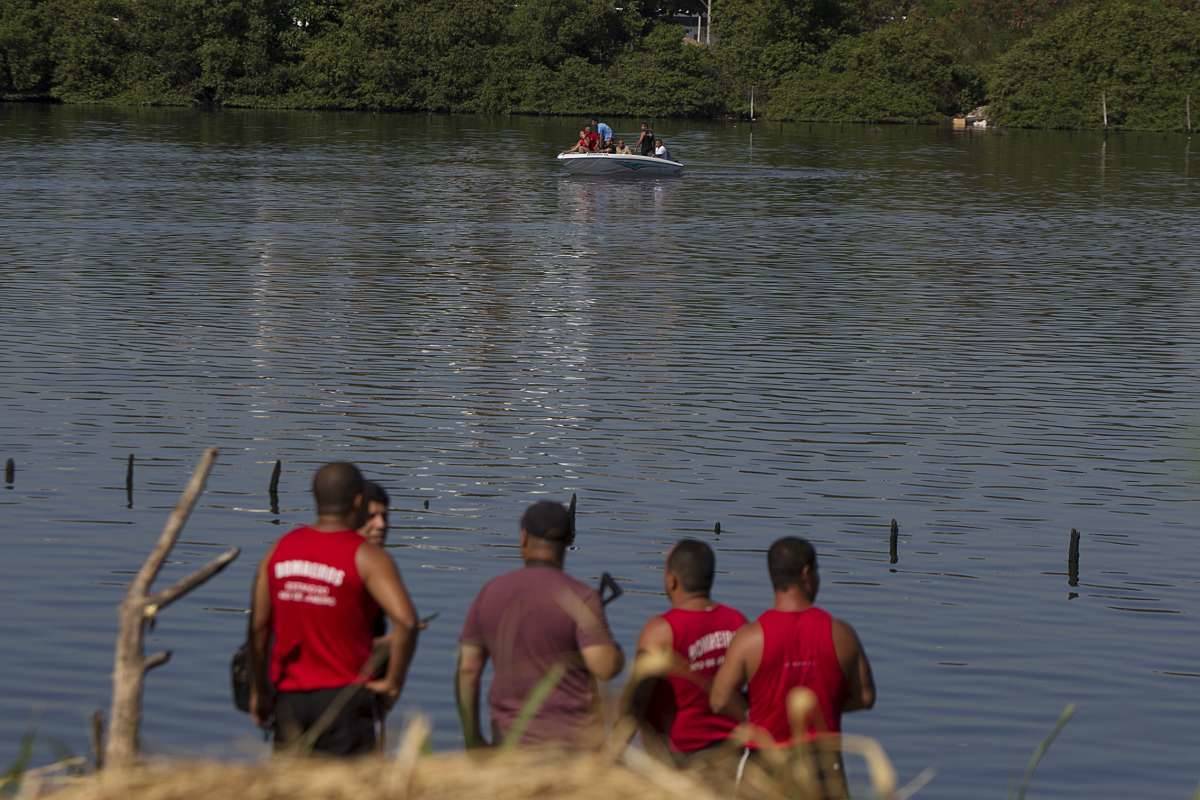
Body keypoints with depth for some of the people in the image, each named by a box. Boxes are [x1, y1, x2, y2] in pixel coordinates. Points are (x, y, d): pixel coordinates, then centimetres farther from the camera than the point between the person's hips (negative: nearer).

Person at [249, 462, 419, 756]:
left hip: (289, 695, 5)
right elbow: (405, 620, -23)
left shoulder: (281, 548, 5)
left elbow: (258, 626, 7)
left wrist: (259, 690, 16)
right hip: (343, 696, -5)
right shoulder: (365, 556, -10)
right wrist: (393, 681, -11)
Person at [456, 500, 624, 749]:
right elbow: (605, 667, -19)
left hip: (510, 737, 4)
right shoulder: (580, 597, -11)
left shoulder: (490, 593, 3)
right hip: (572, 738, -4)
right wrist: (618, 653, 5)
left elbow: (467, 669, 3)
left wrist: (472, 738, 10)